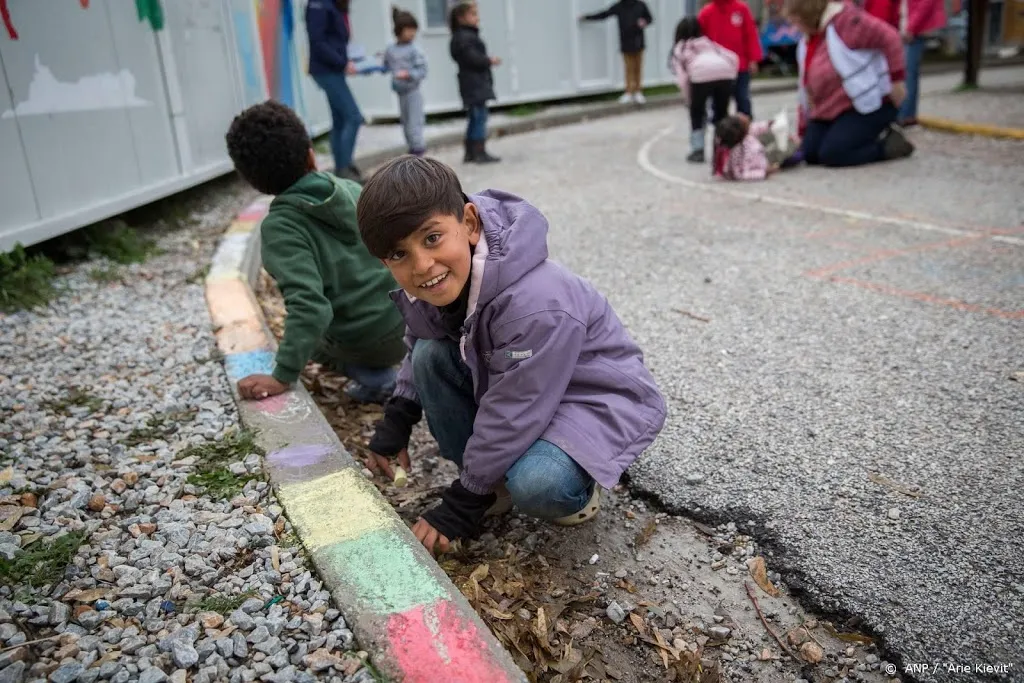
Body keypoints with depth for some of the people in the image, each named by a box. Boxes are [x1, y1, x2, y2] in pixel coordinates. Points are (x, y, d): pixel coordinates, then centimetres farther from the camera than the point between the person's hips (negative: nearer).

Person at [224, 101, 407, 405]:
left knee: (307, 334, 27)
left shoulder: (279, 226, -15)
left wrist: (283, 376, -27)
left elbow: (309, 305, -27)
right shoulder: (349, 188, 0)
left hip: (371, 341, -5)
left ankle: (375, 379, 8)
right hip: (413, 316, 6)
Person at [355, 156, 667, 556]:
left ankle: (578, 485, 4)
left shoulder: (536, 305, -38)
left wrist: (462, 505, -17)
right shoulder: (431, 288, -13)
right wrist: (396, 421, 6)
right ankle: (496, 478, 1)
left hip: (597, 400, -7)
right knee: (431, 355, -12)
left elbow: (509, 417, -29)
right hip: (512, 385, 7)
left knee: (536, 485, -34)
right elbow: (416, 349, 12)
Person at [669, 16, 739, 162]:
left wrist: (689, 100, 19)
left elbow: (682, 77, 11)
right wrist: (730, 80, 31)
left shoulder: (679, 48, 26)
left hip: (701, 73, -3)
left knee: (696, 113, 19)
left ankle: (698, 150, 11)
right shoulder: (708, 42, 36)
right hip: (725, 71, 3)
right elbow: (733, 58, 24)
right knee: (722, 113, 22)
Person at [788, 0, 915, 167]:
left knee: (832, 155, -20)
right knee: (809, 153, -3)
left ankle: (889, 143, 0)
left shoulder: (845, 20, -17)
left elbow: (889, 38, -23)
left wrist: (895, 79, -23)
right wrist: (803, 132, 15)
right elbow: (807, 90, 15)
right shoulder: (807, 42, 10)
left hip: (869, 104, -9)